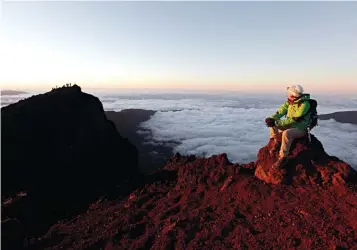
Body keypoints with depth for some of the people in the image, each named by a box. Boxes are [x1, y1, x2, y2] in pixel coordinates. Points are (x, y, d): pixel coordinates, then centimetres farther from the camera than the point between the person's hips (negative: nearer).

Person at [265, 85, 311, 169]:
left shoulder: (304, 104, -25)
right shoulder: (290, 101, -2)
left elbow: (293, 120, -29)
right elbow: (281, 111, -7)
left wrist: (276, 122, -32)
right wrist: (272, 118, -27)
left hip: (300, 129, -8)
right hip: (290, 125, 8)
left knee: (286, 133, -38)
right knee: (272, 124, -3)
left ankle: (283, 158, -27)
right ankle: (277, 141, 7)